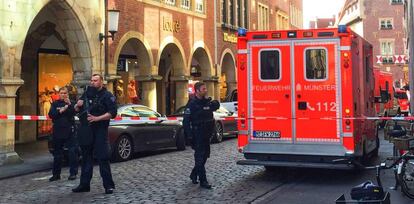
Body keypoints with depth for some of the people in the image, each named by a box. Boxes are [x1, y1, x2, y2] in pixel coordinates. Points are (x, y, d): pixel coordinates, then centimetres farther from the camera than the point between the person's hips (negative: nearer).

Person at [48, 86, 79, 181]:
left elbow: (74, 113, -9)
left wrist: (69, 104, -23)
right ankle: (56, 174, 15)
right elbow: (51, 115, -1)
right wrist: (60, 111, -13)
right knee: (57, 154, 8)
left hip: (69, 131, -2)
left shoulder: (70, 103, 7)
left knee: (72, 152, -7)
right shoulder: (55, 104, 12)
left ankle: (73, 173, -1)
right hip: (57, 131, 2)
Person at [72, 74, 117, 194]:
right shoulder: (86, 94, 17)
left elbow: (112, 113, -13)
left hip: (99, 131, -6)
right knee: (86, 158, 11)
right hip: (85, 130, 6)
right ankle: (84, 184, 19)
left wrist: (96, 118, -20)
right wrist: (77, 105, 1)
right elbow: (76, 109, 25)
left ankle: (108, 185, -2)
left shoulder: (107, 96, -2)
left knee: (102, 158, -7)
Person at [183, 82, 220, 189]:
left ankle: (194, 175, 33)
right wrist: (189, 134, -20)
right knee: (200, 157, -4)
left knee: (205, 155, 16)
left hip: (206, 134, 8)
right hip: (197, 135, -8)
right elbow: (186, 120, -14)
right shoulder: (192, 104, -11)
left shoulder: (207, 101, 9)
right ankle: (203, 181, 0)